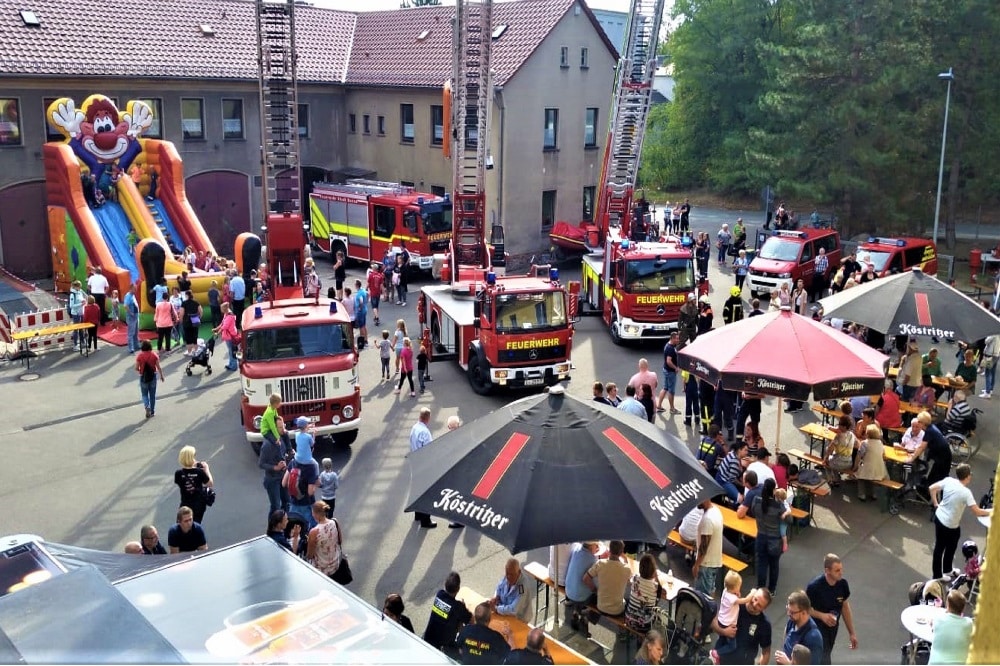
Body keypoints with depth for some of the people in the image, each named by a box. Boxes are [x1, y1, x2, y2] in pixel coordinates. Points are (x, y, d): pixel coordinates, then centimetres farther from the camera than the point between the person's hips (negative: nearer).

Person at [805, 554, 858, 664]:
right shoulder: (814, 586, -25)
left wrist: (852, 633, 8)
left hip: (833, 629, 6)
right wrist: (822, 615, -28)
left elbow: (845, 607, 4)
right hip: (817, 630, -6)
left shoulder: (843, 584, -10)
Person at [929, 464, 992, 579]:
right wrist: (990, 511, -3)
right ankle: (947, 570, 39)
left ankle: (936, 575, 34)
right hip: (951, 525, -6)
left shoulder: (948, 480, -10)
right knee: (950, 549, 20)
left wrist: (936, 504, 11)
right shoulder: (966, 492, -25)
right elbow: (977, 511, -21)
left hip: (939, 517, 6)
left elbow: (932, 488, 0)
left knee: (939, 547, 19)